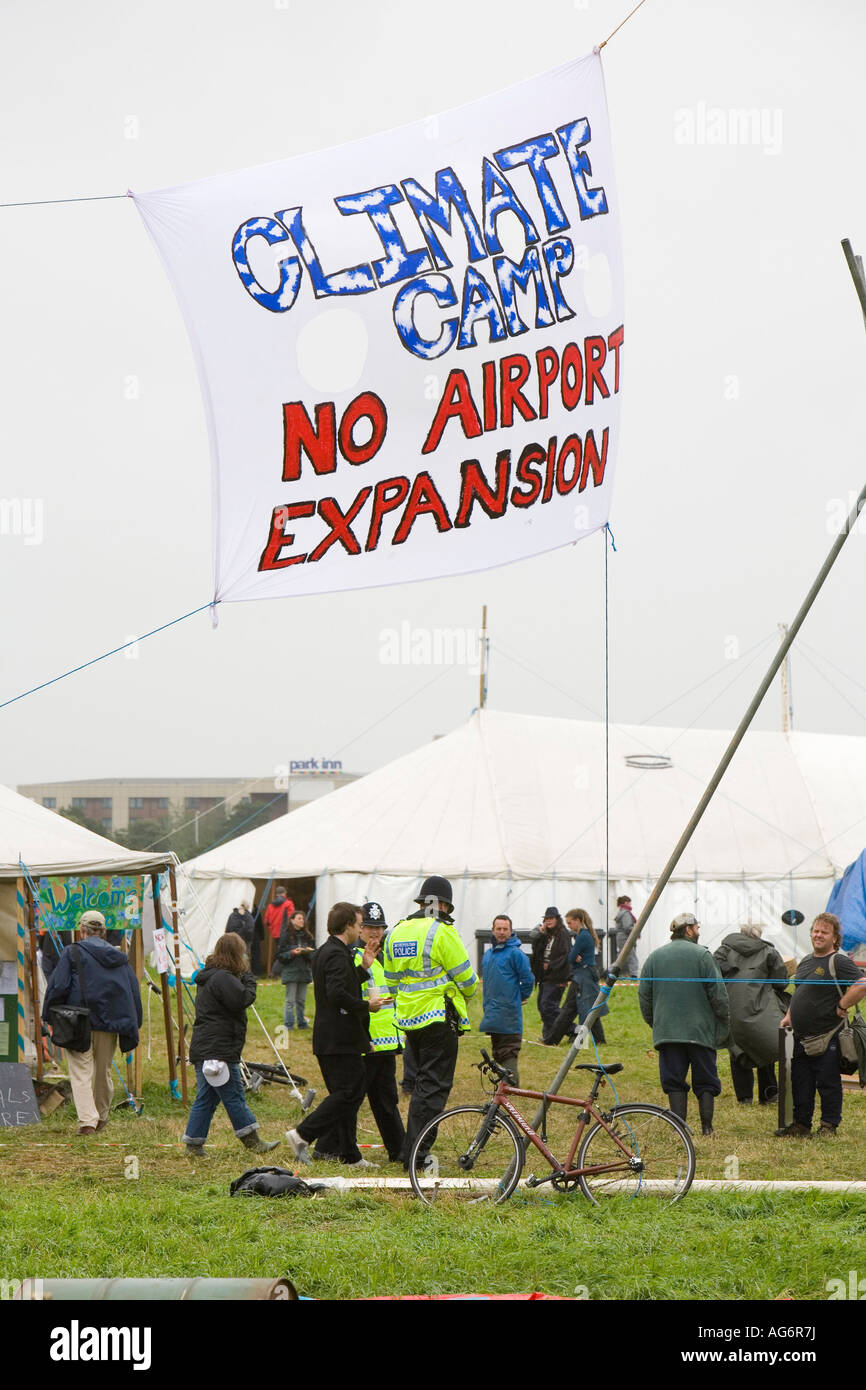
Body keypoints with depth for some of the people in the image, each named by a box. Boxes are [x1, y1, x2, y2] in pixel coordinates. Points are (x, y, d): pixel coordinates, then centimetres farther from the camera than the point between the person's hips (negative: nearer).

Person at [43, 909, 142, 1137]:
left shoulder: (72, 953, -4)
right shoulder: (119, 958, 10)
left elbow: (58, 987, -11)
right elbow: (134, 994, 11)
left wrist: (50, 1016, 0)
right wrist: (132, 1029, 15)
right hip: (109, 1025, 4)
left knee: (81, 1073, -3)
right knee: (103, 1072, 18)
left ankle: (87, 1121, -15)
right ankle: (102, 1117, 31)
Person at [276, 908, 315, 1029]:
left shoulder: (307, 936, 9)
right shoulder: (286, 935, -4)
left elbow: (314, 954, 13)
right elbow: (279, 955, -4)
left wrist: (309, 952, -8)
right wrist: (292, 953, -17)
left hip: (304, 972, 4)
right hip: (290, 971, -4)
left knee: (301, 1000, 9)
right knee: (290, 1001, -5)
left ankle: (302, 1022, 17)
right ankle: (288, 1024, -2)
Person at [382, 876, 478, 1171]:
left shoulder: (396, 932, 10)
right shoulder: (441, 932, -13)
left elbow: (391, 981, 16)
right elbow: (465, 975, -9)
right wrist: (469, 993, 12)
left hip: (408, 1018, 7)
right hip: (439, 1018, -7)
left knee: (424, 1082, 18)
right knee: (434, 1086, -3)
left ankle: (412, 1151, 19)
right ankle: (415, 1155, -8)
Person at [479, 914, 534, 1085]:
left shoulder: (515, 953, -9)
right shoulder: (488, 954, 15)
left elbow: (528, 980, -7)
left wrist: (520, 998, 4)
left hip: (509, 1015, -8)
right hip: (492, 1016, 8)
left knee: (508, 1053, -10)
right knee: (498, 1054, 12)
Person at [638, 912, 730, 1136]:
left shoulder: (655, 957, 6)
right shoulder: (701, 955, -4)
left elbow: (644, 994, 9)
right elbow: (718, 992, -5)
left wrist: (652, 1021, 22)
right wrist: (724, 1019, 8)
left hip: (667, 1031, 2)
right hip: (700, 1031, -2)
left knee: (674, 1082, 4)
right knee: (705, 1081, 7)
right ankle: (707, 1126, 4)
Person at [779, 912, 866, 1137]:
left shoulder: (839, 962, -11)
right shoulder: (806, 962, 16)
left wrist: (841, 1007, -18)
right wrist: (789, 1016, 17)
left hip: (826, 1036, -8)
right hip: (801, 1035, 8)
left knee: (828, 1083, 0)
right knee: (800, 1083, 11)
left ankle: (829, 1125, 9)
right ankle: (801, 1124, 20)